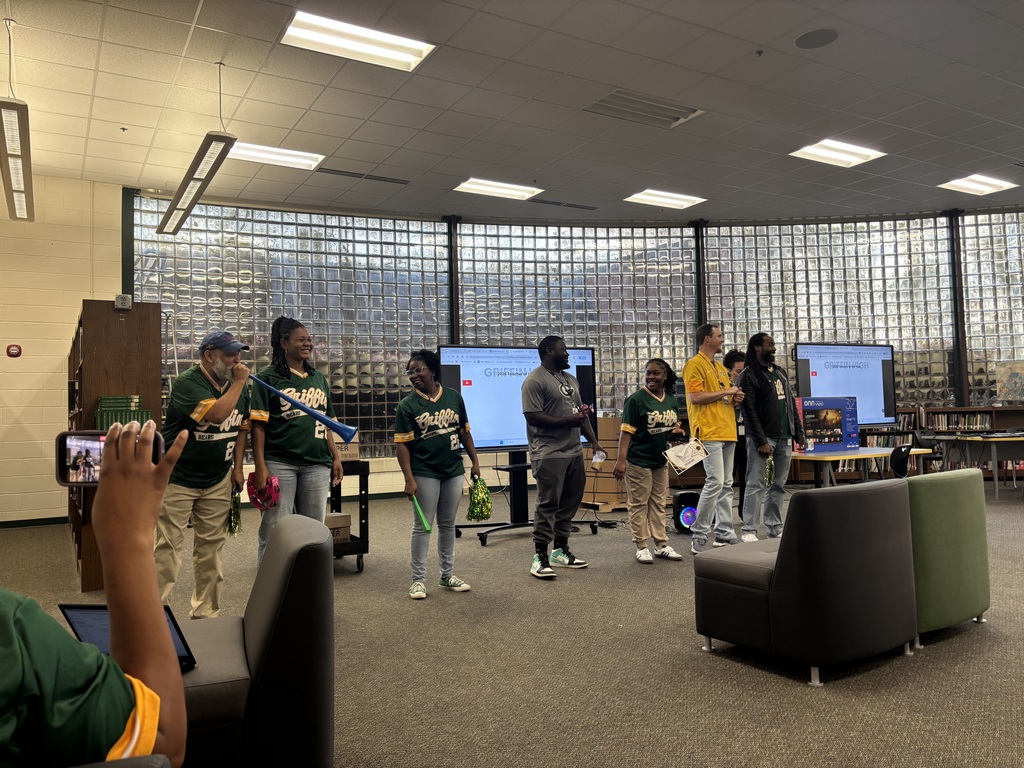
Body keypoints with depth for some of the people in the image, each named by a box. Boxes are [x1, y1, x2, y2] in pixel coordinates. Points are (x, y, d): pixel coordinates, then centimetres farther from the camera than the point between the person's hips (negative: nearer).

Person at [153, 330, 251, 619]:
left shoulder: (238, 386, 5)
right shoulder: (188, 383, -16)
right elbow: (217, 413, -32)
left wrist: (237, 468, 6)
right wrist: (239, 383, -20)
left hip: (218, 481, 6)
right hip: (178, 478, -5)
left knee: (211, 546, 9)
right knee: (168, 546, -2)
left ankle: (205, 611, 19)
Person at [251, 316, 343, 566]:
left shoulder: (319, 378, 15)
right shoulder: (268, 378, -1)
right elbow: (258, 425, -6)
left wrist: (335, 457, 11)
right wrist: (260, 467, -13)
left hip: (317, 464, 5)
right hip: (279, 463, -5)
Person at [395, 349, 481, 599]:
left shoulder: (454, 397, 4)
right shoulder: (408, 405, -6)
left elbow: (464, 432, 11)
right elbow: (402, 445, -8)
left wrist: (475, 461, 7)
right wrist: (409, 479, -15)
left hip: (454, 470, 4)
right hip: (425, 473, -3)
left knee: (448, 524, 13)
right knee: (422, 526, 3)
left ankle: (447, 575, 25)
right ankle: (418, 579, 13)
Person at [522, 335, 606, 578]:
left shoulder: (570, 379, 18)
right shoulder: (535, 381, -9)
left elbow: (581, 413, 21)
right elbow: (533, 417, -17)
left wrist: (594, 441, 13)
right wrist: (568, 421, -16)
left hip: (574, 451, 8)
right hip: (549, 454, -8)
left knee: (569, 502, 12)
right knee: (548, 504, -5)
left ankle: (561, 551, 23)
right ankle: (540, 557, 2)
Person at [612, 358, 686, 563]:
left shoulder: (672, 400, 5)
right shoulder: (636, 399, -14)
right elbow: (627, 431, -16)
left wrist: (677, 431, -5)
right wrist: (621, 460, -22)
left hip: (661, 460, 6)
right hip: (639, 461, -6)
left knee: (658, 504, 15)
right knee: (639, 504, 3)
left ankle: (661, 545, 25)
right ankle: (641, 547, 12)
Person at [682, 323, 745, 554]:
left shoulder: (721, 368, 22)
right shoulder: (694, 365, -5)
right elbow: (695, 397, -17)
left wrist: (735, 400, 6)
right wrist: (726, 391, -10)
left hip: (727, 432, 9)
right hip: (709, 433, -9)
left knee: (726, 484, 9)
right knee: (715, 482, -14)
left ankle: (724, 533, 15)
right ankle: (699, 536, -8)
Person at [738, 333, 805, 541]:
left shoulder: (780, 373, 17)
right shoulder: (749, 376, -6)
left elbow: (792, 404, 20)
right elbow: (750, 411, -12)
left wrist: (798, 432, 12)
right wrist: (761, 441, -17)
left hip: (785, 438, 7)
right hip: (762, 437, -7)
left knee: (779, 485, 9)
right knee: (755, 485, -5)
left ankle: (774, 527, 16)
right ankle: (749, 530, -2)